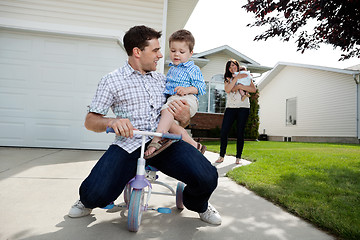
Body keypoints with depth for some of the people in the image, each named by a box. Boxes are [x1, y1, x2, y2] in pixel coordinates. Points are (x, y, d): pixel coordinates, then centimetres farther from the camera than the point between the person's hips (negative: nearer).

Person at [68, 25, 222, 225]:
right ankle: (87, 201, 19)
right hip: (129, 144, -2)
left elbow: (180, 120, 22)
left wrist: (184, 117, -5)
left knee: (207, 177, -19)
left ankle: (198, 205, 20)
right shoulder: (112, 81, 6)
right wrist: (112, 122, -21)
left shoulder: (162, 79, 19)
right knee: (96, 194, -23)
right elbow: (90, 120, 3)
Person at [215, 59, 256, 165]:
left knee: (240, 133, -1)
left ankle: (238, 157, 8)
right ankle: (221, 155, 6)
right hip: (230, 107, 2)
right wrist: (237, 78, -11)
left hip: (243, 107, -1)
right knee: (223, 132, -7)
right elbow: (227, 89, -6)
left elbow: (253, 89, -2)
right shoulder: (228, 79, 16)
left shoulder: (245, 76, 12)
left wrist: (240, 86, -11)